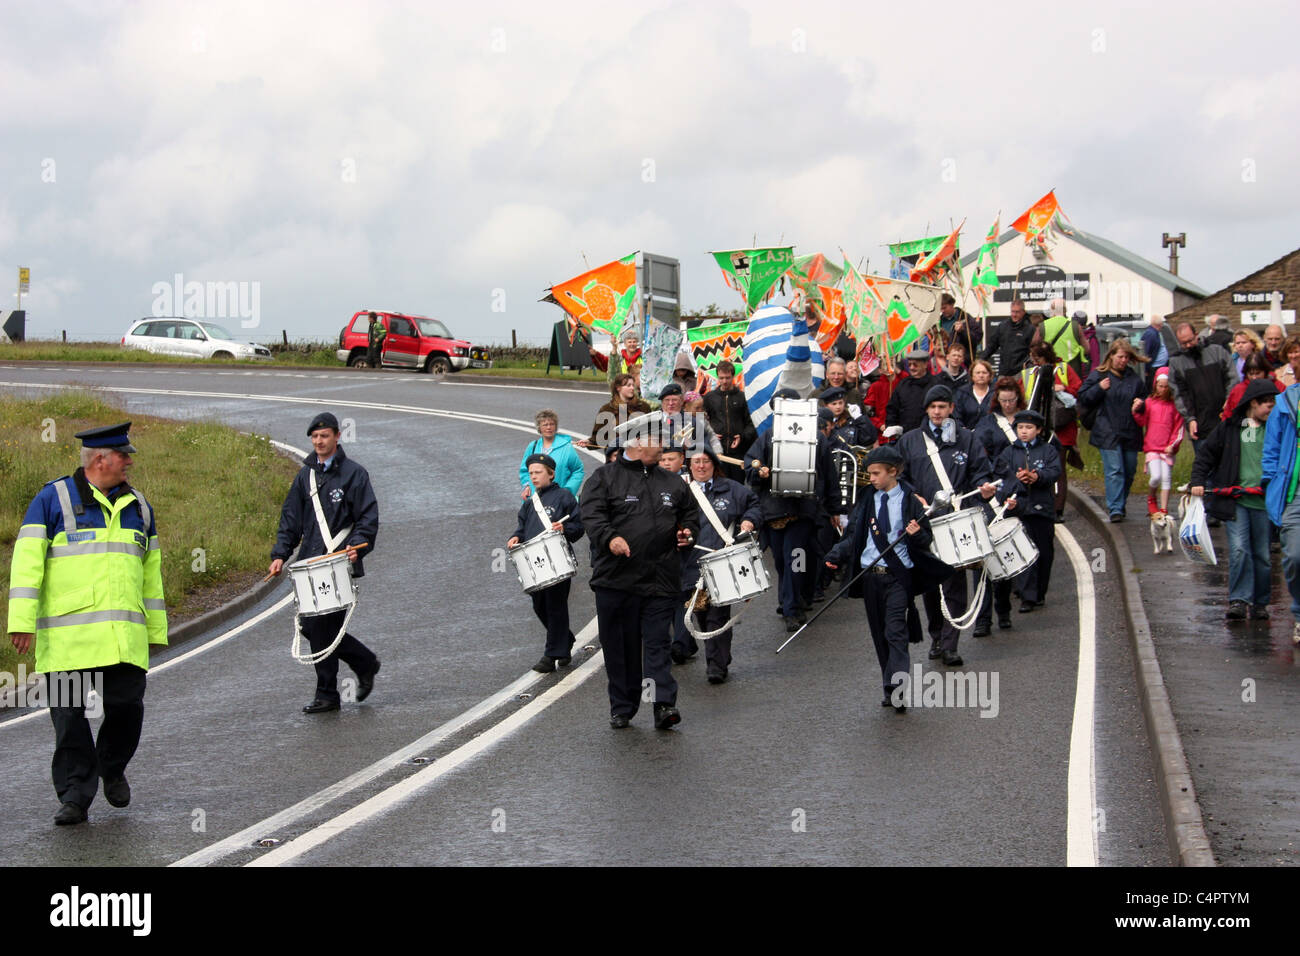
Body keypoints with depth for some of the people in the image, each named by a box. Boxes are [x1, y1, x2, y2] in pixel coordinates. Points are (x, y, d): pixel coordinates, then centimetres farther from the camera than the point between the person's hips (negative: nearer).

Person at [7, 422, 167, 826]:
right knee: (69, 716, -2)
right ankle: (75, 796, 7)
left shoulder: (137, 506, 16)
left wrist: (156, 629, 19)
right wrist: (21, 621, -12)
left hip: (123, 637, 4)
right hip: (66, 637, -3)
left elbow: (151, 571, 21)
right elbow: (27, 561, -5)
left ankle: (112, 768, 25)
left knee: (127, 706, -3)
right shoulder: (53, 499, 0)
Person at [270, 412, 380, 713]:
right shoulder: (305, 476, 15)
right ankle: (365, 663, 23)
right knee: (310, 626, 4)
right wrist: (280, 554, 6)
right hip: (310, 563, 6)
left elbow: (369, 517, -4)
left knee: (323, 626, -9)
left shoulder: (353, 473, -1)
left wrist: (357, 545, -20)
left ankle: (327, 695, 1)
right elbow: (291, 519, 17)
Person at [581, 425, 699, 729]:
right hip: (616, 579, -2)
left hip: (660, 580, 2)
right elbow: (591, 516, -9)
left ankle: (664, 704, -11)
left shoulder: (672, 483, 16)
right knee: (620, 646, 5)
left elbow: (690, 517, 26)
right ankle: (622, 708, 15)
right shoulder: (605, 477, 3)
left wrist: (688, 534, 4)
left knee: (658, 643, -5)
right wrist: (609, 537, -28)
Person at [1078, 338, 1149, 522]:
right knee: (1114, 471, -12)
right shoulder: (1098, 375, 2)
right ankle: (1115, 509, -14)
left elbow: (1144, 398, 22)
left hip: (1130, 432, 4)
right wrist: (1099, 388, -14)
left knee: (1129, 471, 9)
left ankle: (1120, 504, 28)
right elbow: (1083, 397, 1)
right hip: (1108, 432, -4)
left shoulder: (1135, 378, 9)